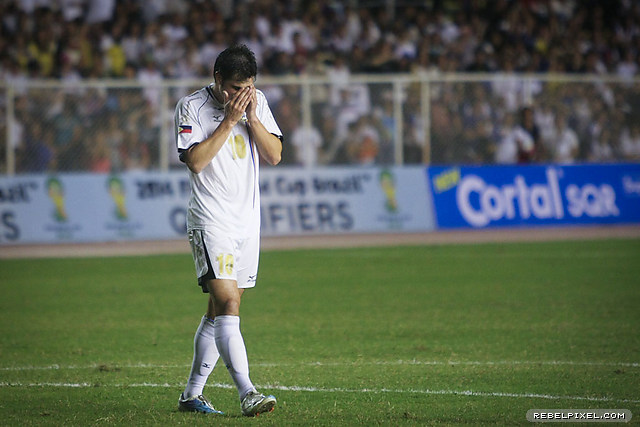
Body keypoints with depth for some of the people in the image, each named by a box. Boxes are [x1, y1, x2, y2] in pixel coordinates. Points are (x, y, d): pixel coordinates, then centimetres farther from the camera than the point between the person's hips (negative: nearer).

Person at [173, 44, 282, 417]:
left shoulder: (257, 102, 8)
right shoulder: (191, 107, -6)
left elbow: (274, 156, 4)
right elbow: (195, 161, -15)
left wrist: (251, 118, -9)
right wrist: (229, 121, -16)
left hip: (248, 219, 6)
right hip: (211, 221, -6)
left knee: (220, 311, 9)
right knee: (228, 304, -19)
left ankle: (192, 393, 19)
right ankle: (247, 394, -27)